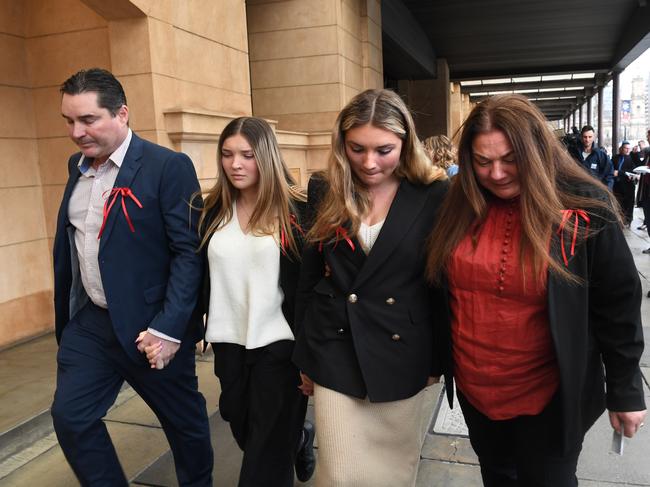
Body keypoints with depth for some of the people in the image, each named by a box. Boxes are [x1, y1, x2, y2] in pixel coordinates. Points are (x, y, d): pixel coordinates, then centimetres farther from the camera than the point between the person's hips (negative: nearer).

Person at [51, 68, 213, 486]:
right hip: (89, 322, 6)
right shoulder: (78, 166, 7)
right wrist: (65, 317, 13)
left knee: (184, 420, 13)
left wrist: (169, 328, -22)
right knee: (70, 417, 7)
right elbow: (69, 244, 13)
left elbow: (189, 251, -18)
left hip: (151, 326, -5)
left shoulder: (169, 167, -15)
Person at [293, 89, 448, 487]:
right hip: (337, 357, 1)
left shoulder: (435, 196, -8)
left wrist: (438, 359, 1)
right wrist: (306, 359, 9)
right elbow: (308, 280, 5)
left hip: (404, 359, -1)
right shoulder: (324, 194, -2)